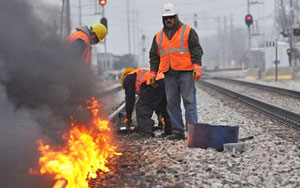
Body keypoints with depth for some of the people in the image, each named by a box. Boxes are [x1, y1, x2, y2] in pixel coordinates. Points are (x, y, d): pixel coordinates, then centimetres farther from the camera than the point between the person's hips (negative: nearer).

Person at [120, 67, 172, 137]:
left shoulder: (128, 78, 24)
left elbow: (130, 98, 17)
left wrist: (128, 117, 24)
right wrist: (160, 115, 40)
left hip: (155, 84, -7)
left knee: (142, 107, 2)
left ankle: (146, 131, -7)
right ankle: (169, 131, 27)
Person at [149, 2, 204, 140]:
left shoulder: (188, 31, 4)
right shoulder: (159, 36, 18)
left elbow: (196, 50, -2)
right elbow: (154, 56, 21)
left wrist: (196, 66, -13)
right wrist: (153, 72, 14)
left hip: (185, 73, -5)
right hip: (169, 75, 5)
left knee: (189, 102, -6)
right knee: (172, 104, 3)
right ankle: (178, 132, 8)